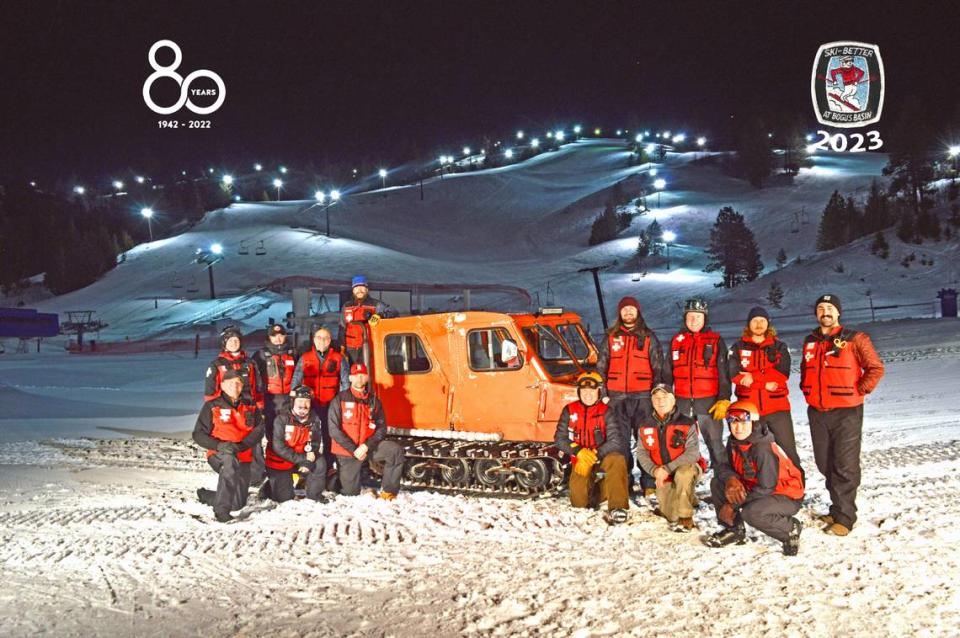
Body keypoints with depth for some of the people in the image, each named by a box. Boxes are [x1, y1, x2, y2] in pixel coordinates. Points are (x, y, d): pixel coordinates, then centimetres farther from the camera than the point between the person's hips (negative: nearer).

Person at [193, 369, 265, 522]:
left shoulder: (250, 406, 9)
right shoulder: (212, 406, -2)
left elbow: (259, 429, -2)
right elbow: (198, 434, -4)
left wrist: (242, 445, -20)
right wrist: (218, 445, -21)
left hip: (243, 458, 4)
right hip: (219, 456, -4)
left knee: (238, 504, 5)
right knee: (230, 460, -41)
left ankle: (206, 495, 35)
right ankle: (221, 509, -34)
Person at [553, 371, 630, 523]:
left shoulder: (607, 412, -4)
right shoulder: (569, 411, 2)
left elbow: (615, 441, -14)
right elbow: (560, 438, -1)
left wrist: (593, 455, -23)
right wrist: (579, 452, -17)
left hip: (602, 460, -2)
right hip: (580, 463, 2)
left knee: (617, 459, -35)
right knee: (579, 501, -16)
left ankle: (617, 508, -37)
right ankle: (593, 491, 21)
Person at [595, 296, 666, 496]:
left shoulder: (648, 338, 9)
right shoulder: (611, 338, 13)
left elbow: (658, 369, 8)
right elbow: (601, 367, 14)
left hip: (642, 396, -2)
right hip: (617, 397, 2)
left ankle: (649, 483, -1)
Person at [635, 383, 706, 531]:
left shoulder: (687, 423, -12)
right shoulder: (645, 426, 0)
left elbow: (693, 452, -19)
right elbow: (641, 453, 0)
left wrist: (668, 469, -26)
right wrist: (654, 470, -19)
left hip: (687, 467, -4)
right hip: (662, 475, 4)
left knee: (682, 473, -40)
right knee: (669, 515, -8)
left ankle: (685, 517, -22)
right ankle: (688, 499, 29)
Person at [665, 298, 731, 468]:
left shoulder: (715, 341, 3)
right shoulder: (676, 341, 13)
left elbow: (724, 373, -1)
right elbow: (668, 373, 17)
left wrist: (723, 400, -10)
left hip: (708, 402, -3)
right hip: (682, 402, 3)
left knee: (715, 443, -2)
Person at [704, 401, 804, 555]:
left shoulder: (763, 449, -28)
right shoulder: (733, 443, -3)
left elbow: (766, 488, -28)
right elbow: (726, 467, 4)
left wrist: (733, 505, -21)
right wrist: (731, 479, -23)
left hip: (787, 497, -8)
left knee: (751, 512, -37)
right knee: (717, 483, -2)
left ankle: (790, 529, -9)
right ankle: (733, 529, 9)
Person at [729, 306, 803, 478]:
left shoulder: (779, 347, 7)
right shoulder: (739, 347, 6)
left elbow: (782, 374, -8)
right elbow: (734, 374, -8)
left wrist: (753, 378, -14)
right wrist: (765, 382, -14)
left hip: (777, 407, 0)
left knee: (788, 451, 0)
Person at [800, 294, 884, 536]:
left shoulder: (855, 339, -5)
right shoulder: (810, 342, 11)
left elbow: (876, 368, -4)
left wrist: (858, 392, -7)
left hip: (846, 412, -6)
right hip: (817, 413, 6)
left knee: (845, 466, -6)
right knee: (825, 464, 12)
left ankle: (844, 517, -2)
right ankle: (838, 508, 26)